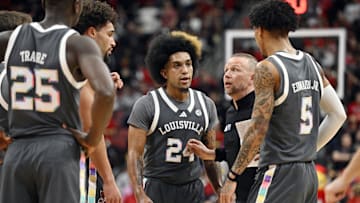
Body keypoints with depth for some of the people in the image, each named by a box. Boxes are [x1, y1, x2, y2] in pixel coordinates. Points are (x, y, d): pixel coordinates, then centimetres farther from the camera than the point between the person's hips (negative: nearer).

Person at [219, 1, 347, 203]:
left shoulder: (268, 69, -12)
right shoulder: (312, 65, 11)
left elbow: (258, 129, -17)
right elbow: (338, 114, 16)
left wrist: (232, 177, -14)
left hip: (279, 174, -8)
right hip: (310, 174, 8)